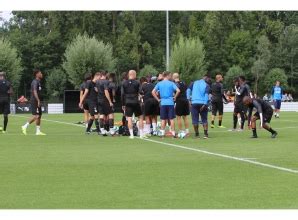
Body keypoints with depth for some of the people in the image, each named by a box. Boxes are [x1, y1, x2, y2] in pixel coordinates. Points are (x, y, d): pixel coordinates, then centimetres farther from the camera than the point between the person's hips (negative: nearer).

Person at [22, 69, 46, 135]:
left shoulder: (38, 82, 18)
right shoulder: (35, 82, -12)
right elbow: (34, 92, -23)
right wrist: (38, 101, -29)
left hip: (37, 101, 10)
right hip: (35, 101, -10)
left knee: (39, 116, 8)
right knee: (36, 116, -13)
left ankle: (38, 131, 9)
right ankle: (25, 126, -9)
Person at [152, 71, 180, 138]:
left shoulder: (159, 84, 6)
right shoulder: (171, 83, -2)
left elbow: (153, 92, -2)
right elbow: (178, 91, -13)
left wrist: (158, 99, 4)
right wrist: (174, 97, 0)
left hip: (163, 103, 2)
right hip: (170, 103, -2)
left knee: (163, 119, 8)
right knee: (171, 119, 2)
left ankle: (162, 133, 8)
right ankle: (173, 133, 2)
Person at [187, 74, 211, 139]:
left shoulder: (194, 83, 11)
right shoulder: (206, 85, 2)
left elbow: (188, 90, 2)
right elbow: (206, 94, -10)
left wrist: (189, 100, 1)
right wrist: (204, 104, -13)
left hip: (194, 103, 2)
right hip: (202, 103, -2)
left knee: (195, 119, 6)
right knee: (204, 119, 7)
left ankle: (197, 134, 6)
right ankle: (205, 134, -1)